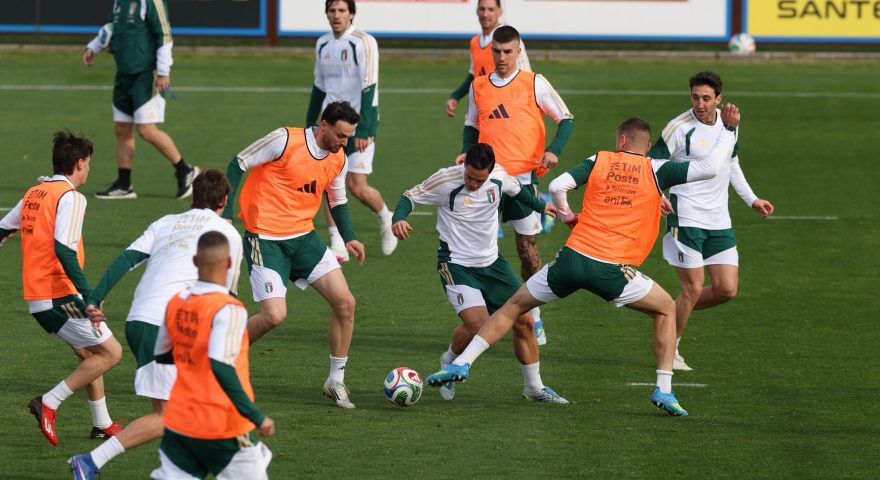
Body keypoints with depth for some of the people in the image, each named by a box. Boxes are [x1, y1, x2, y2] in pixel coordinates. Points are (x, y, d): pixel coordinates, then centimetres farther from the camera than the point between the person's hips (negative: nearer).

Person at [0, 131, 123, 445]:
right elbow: (63, 248, -25)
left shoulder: (33, 194, 12)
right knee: (110, 352, -3)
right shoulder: (70, 197, -13)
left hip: (36, 298, 9)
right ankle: (49, 403, -8)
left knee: (89, 354, 21)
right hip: (61, 296, -9)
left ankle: (102, 423, 24)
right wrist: (88, 295, -28)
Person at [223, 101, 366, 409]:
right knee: (275, 315, -17)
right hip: (266, 240, -6)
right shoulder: (285, 140, -16)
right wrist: (225, 215, -13)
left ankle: (336, 382, 11)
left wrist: (349, 238, 6)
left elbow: (338, 200, 21)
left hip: (304, 238, 7)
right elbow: (238, 165, -9)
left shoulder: (338, 160, 4)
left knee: (345, 302, -3)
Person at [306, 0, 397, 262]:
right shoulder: (323, 44, 9)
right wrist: (309, 125, 19)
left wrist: (363, 130, -21)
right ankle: (338, 246, -1)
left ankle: (385, 218, 21)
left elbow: (368, 88, -16)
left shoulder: (363, 42, -11)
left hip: (358, 123, -6)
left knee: (357, 187, -10)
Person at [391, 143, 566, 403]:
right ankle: (449, 363, 7)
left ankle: (534, 387, 22)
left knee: (524, 321, 3)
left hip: (492, 263, 5)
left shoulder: (499, 176, -6)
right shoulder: (446, 180, -19)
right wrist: (399, 219, -28)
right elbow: (410, 196, -8)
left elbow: (516, 190, 18)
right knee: (477, 322, -26)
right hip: (456, 264, -5)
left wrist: (540, 205, 34)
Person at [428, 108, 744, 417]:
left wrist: (566, 214, 19)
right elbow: (709, 168, -1)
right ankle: (664, 390, 10)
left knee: (514, 306, 19)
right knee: (666, 310, 20)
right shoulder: (655, 171, 4)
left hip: (573, 258, 2)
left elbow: (557, 186, -1)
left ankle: (462, 363, 12)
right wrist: (729, 130, 11)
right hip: (612, 270, -2)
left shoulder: (600, 161, 9)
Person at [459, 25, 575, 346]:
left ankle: (534, 320, 10)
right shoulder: (479, 87, 10)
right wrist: (467, 152, 4)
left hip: (522, 175, -3)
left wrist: (554, 150, -14)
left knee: (527, 247, 0)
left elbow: (566, 120, 2)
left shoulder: (534, 84, -1)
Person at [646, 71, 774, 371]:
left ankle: (676, 312, 25)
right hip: (686, 219, -6)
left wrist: (751, 199, 22)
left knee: (727, 290, 1)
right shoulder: (680, 128, -12)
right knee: (693, 288, -7)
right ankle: (669, 351, 11)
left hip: (719, 221, 6)